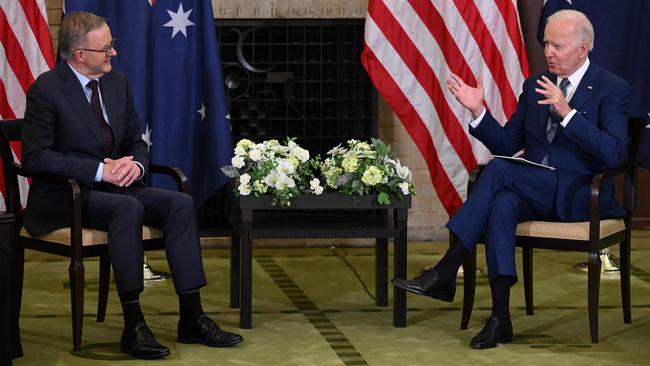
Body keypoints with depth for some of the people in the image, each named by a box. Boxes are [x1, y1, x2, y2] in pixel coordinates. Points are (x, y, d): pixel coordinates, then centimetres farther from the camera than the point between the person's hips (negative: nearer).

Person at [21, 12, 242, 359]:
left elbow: (136, 142, 18)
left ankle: (192, 318, -16)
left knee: (181, 203, -16)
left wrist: (135, 163, -9)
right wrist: (100, 170, -21)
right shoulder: (46, 90, -11)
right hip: (63, 197, -7)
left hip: (114, 186, 7)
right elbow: (35, 156, -16)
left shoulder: (117, 83, 10)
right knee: (128, 208, -35)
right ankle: (133, 326, -31)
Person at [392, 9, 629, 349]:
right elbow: (507, 145, 14)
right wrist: (478, 111, -3)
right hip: (532, 191, 5)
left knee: (499, 170, -28)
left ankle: (446, 271, -27)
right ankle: (500, 318, -32)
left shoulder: (612, 89, -3)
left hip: (581, 196, -5)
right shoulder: (535, 85, 15)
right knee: (502, 204, -32)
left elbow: (614, 154, -17)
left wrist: (567, 113, -25)